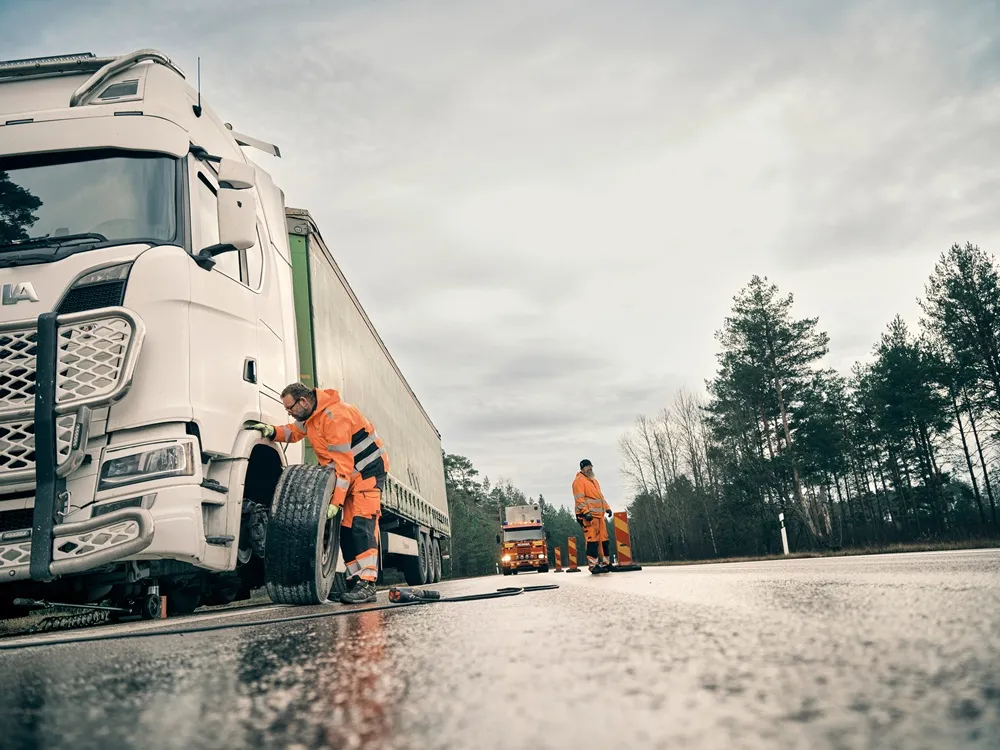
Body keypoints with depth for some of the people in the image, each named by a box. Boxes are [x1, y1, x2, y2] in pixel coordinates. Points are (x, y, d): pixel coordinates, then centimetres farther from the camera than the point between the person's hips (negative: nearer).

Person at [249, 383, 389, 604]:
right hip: (349, 474, 10)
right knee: (347, 528, 4)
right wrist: (272, 432, -5)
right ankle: (356, 581, 6)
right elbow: (294, 431, 17)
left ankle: (367, 584, -25)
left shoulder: (334, 416, -28)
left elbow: (343, 463, -29)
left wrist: (336, 501, -30)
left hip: (368, 469, -10)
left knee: (362, 524, -20)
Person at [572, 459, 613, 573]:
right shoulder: (579, 480, -4)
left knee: (603, 539, 9)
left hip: (599, 515, 9)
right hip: (588, 516, -9)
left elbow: (600, 496, 30)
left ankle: (605, 562, 16)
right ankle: (593, 565, -12)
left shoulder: (594, 481, 25)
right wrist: (586, 512, -23)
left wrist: (607, 508, 19)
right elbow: (579, 498, -14)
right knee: (592, 539, -12)